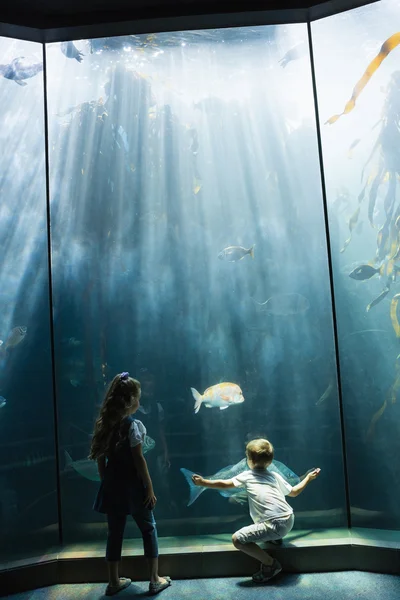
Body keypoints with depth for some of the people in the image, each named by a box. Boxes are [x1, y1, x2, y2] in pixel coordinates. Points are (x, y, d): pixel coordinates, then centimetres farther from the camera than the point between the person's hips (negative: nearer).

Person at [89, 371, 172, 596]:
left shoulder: (104, 424, 3)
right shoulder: (133, 424, -16)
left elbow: (100, 459, 7)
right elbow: (139, 460, -17)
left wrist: (105, 481, 15)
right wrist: (150, 488, -10)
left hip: (112, 485, 6)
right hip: (132, 485, -6)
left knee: (115, 532, 16)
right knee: (149, 529, 11)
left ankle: (114, 582, 26)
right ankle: (155, 580, 18)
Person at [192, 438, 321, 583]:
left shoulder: (246, 476, 5)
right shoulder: (275, 476, 18)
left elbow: (224, 484, 10)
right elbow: (294, 492, 27)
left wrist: (202, 482, 21)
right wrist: (309, 477, 40)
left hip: (276, 525, -8)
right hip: (289, 519, 8)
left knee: (237, 539, -6)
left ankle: (271, 564, -1)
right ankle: (274, 537, 30)